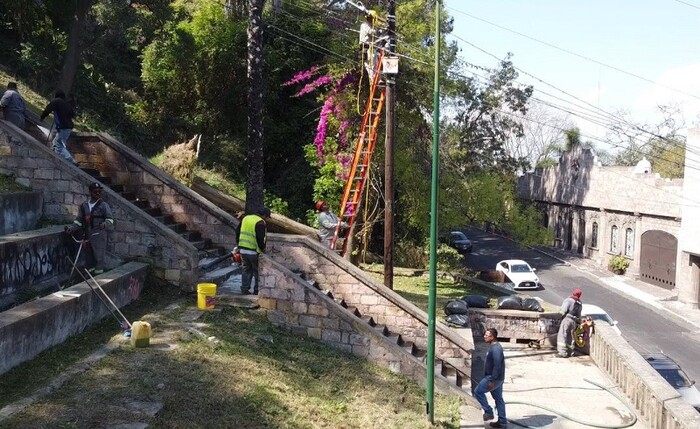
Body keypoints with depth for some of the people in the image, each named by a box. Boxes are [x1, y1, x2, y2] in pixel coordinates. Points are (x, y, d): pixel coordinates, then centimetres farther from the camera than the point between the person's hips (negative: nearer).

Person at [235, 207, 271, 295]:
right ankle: (257, 290, 10)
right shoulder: (260, 223, -13)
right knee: (258, 272, 7)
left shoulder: (245, 218, 11)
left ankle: (244, 289, 15)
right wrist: (263, 249, -5)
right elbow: (260, 239, -19)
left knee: (246, 270, 16)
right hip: (254, 251, -7)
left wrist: (239, 243, 22)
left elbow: (237, 231, 16)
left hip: (242, 250, 7)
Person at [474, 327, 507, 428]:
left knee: (478, 391, -3)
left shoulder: (496, 348, -22)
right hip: (495, 378, 10)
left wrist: (492, 380, -25)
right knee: (498, 398, 13)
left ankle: (488, 412, 4)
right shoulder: (493, 346, 11)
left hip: (494, 378, -10)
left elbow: (497, 365, -27)